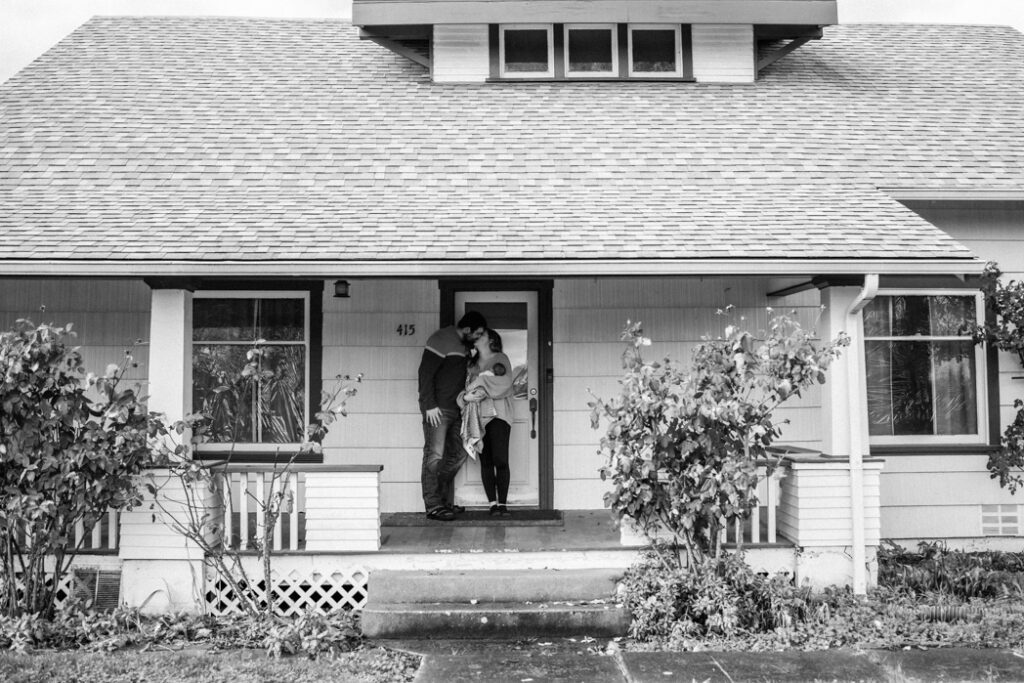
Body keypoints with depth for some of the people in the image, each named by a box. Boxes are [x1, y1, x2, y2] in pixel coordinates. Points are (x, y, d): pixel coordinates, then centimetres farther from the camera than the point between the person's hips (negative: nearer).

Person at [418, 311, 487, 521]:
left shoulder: (464, 345, 17)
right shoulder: (441, 340, -11)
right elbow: (425, 372, -15)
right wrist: (430, 405, -20)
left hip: (455, 409, 9)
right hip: (438, 409, -9)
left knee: (457, 455, 11)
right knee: (434, 455, -8)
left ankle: (444, 501, 20)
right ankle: (433, 506, -7)